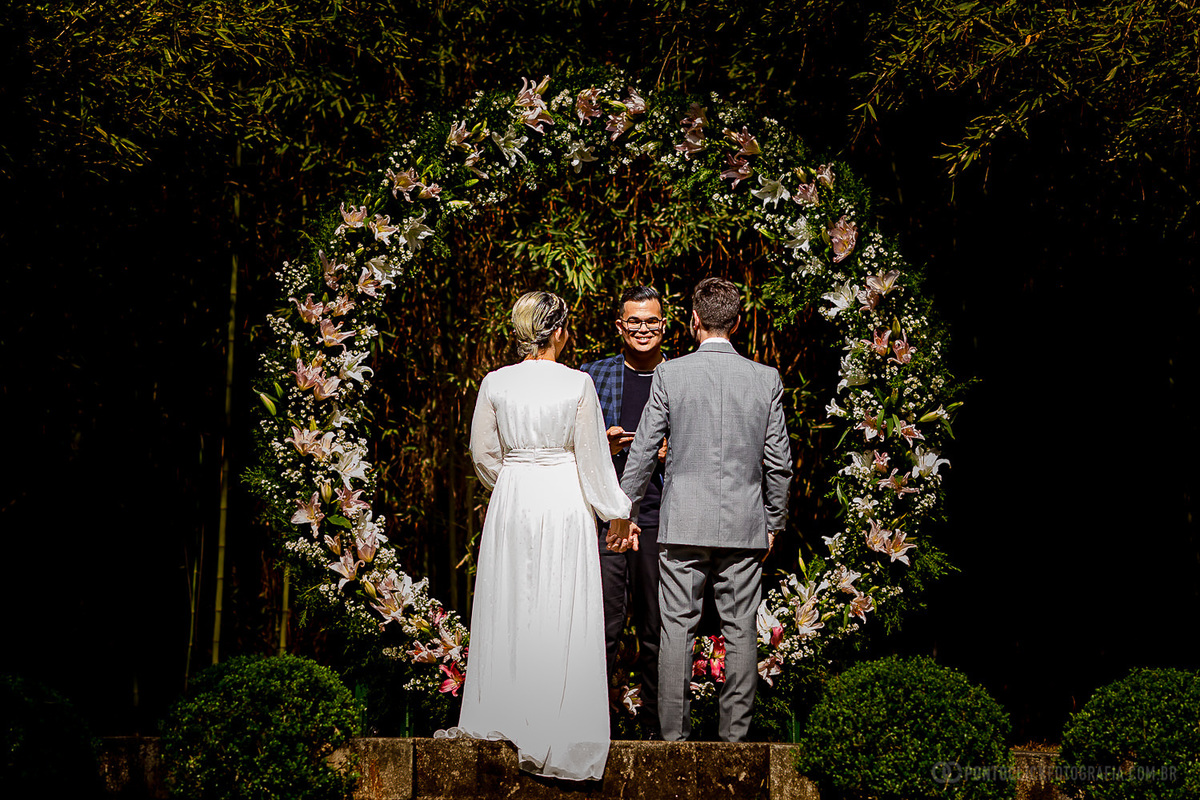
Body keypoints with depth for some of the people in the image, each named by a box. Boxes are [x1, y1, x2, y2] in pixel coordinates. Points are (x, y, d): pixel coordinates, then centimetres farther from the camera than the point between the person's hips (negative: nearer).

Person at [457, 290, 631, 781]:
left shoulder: (495, 384, -1)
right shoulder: (577, 385, -9)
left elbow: (484, 455, 6)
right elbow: (592, 459, -6)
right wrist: (615, 511, 4)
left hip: (511, 502, 3)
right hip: (565, 502, -3)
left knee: (509, 606, 13)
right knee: (562, 616, 1)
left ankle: (500, 717, 21)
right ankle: (556, 730, 3)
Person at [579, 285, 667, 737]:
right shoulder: (592, 377, 10)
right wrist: (603, 446, -7)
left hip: (660, 520, 1)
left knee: (657, 631, 4)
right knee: (601, 628, -5)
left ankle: (656, 727, 13)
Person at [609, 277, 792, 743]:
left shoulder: (670, 375, -4)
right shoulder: (767, 380, 1)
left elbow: (643, 453, -1)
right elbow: (779, 462, 4)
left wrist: (624, 514, 9)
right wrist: (772, 523, 15)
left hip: (683, 524, -1)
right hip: (744, 525, 2)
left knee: (677, 627, 4)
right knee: (740, 631, 6)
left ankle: (674, 735, 6)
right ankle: (734, 735, 9)